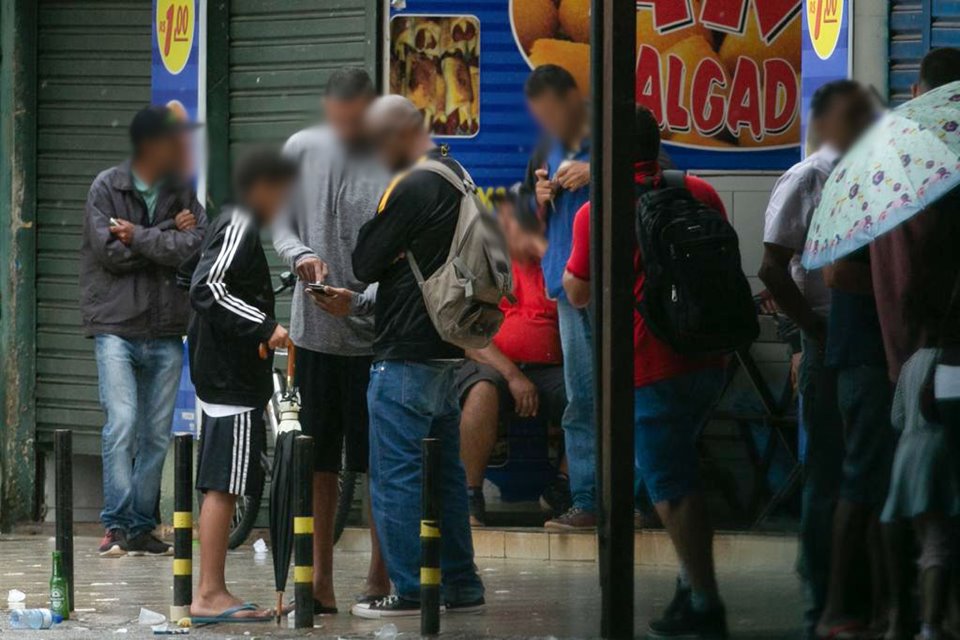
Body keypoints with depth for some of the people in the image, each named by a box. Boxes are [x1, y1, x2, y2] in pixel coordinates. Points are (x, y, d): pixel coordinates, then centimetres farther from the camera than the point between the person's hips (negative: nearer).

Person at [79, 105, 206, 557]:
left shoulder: (181, 192, 10)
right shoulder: (106, 188, 1)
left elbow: (197, 246, -5)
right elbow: (110, 250, -11)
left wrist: (138, 237, -9)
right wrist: (168, 232, -7)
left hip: (166, 333, 4)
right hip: (116, 328, -4)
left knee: (157, 434, 4)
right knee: (122, 424, -15)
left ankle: (141, 526, 11)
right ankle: (117, 525, -11)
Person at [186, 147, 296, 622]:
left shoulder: (236, 226, 19)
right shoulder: (240, 228, -12)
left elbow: (208, 288, 25)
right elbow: (207, 288, -24)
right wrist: (266, 326, -25)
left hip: (225, 376, 11)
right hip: (230, 377, -11)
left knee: (223, 488, 10)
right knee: (224, 487, -11)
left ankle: (212, 593, 12)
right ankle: (209, 595, -13)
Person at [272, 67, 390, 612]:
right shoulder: (302, 150, 5)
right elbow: (280, 224, 12)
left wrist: (361, 302, -23)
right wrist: (301, 254, -10)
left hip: (376, 335, -3)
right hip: (314, 329, 3)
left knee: (380, 463, 3)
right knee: (319, 464, 5)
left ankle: (381, 578, 12)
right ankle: (322, 582, 10)